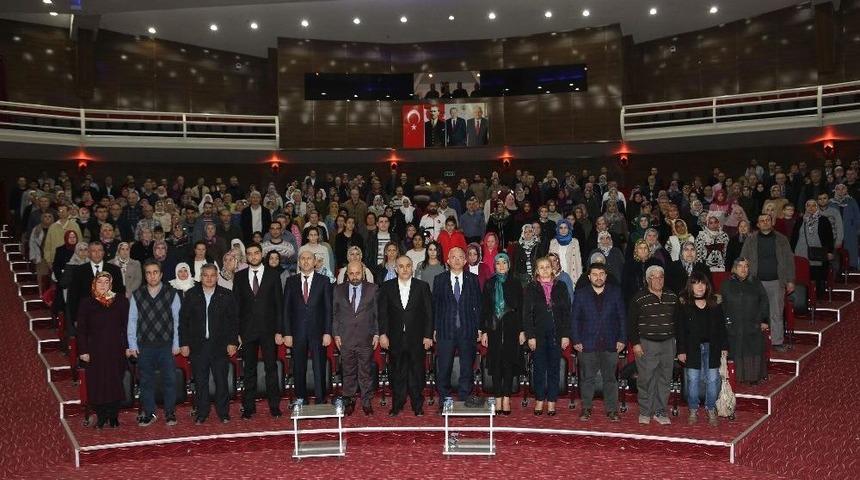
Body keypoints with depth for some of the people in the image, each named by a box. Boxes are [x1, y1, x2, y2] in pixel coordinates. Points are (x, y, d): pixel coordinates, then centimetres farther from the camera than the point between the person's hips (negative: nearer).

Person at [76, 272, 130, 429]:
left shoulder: (120, 300, 3)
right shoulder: (86, 303, 3)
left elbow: (126, 325, 3)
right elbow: (81, 329, 3)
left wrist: (127, 346, -3)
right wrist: (83, 351, -4)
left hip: (116, 349, 0)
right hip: (95, 350, 0)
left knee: (115, 382, 3)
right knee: (97, 383, 2)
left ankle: (113, 416, 16)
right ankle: (101, 416, 16)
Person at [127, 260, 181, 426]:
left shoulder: (172, 294, -1)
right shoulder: (137, 296, 4)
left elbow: (177, 321, -2)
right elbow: (132, 321, 4)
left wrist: (176, 344, -5)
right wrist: (132, 346, 0)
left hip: (166, 345, -1)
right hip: (144, 346, 2)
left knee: (169, 380, 2)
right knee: (146, 381, 10)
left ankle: (170, 413, 15)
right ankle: (148, 414, 21)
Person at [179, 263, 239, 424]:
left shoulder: (227, 295, 4)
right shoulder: (191, 295, 6)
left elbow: (234, 320, 4)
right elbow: (183, 320, 5)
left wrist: (233, 342, -3)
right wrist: (184, 343, -1)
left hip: (220, 345, -1)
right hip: (198, 346, 1)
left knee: (221, 380, 3)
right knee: (200, 381, 6)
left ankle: (223, 413, 14)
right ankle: (201, 413, 18)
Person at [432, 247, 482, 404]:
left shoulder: (473, 279, 7)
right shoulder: (439, 279, 6)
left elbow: (478, 305, 6)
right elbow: (435, 305, 5)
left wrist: (479, 328, 1)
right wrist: (435, 329, 1)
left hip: (467, 330, 0)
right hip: (445, 330, 0)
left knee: (467, 368, 5)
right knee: (444, 369, 4)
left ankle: (464, 401, 16)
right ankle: (444, 401, 15)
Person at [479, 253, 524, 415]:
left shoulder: (515, 284, 4)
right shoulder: (489, 284, 7)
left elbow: (520, 309, 3)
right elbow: (484, 309, 6)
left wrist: (521, 331, -3)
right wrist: (484, 332, 0)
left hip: (510, 329, -1)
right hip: (494, 329, 1)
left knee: (509, 363, -2)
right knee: (495, 363, 2)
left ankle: (506, 399, 4)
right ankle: (498, 399, 8)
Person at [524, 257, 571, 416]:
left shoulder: (561, 287, 6)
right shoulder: (531, 288, 2)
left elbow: (567, 312, 4)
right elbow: (527, 314, -1)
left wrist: (566, 335, -3)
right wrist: (530, 336, -8)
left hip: (557, 334, 1)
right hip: (539, 334, -1)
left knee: (554, 368, 6)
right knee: (539, 368, 4)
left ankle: (551, 402, 13)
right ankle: (539, 400, 14)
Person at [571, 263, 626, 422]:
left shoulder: (615, 292, 5)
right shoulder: (581, 294, 4)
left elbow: (622, 317, 6)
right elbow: (574, 318, 4)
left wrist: (622, 339, 0)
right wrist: (576, 340, -3)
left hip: (610, 343, 0)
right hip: (588, 344, 0)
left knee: (610, 378, 7)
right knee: (587, 378, 5)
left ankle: (612, 409, 15)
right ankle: (586, 409, 16)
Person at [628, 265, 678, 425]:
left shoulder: (672, 297, 9)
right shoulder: (639, 298, -4)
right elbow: (631, 323, -4)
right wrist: (635, 343, -8)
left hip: (668, 344, 4)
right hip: (646, 344, -4)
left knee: (664, 379, 7)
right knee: (646, 379, -2)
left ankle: (660, 412, 18)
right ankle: (644, 412, 9)